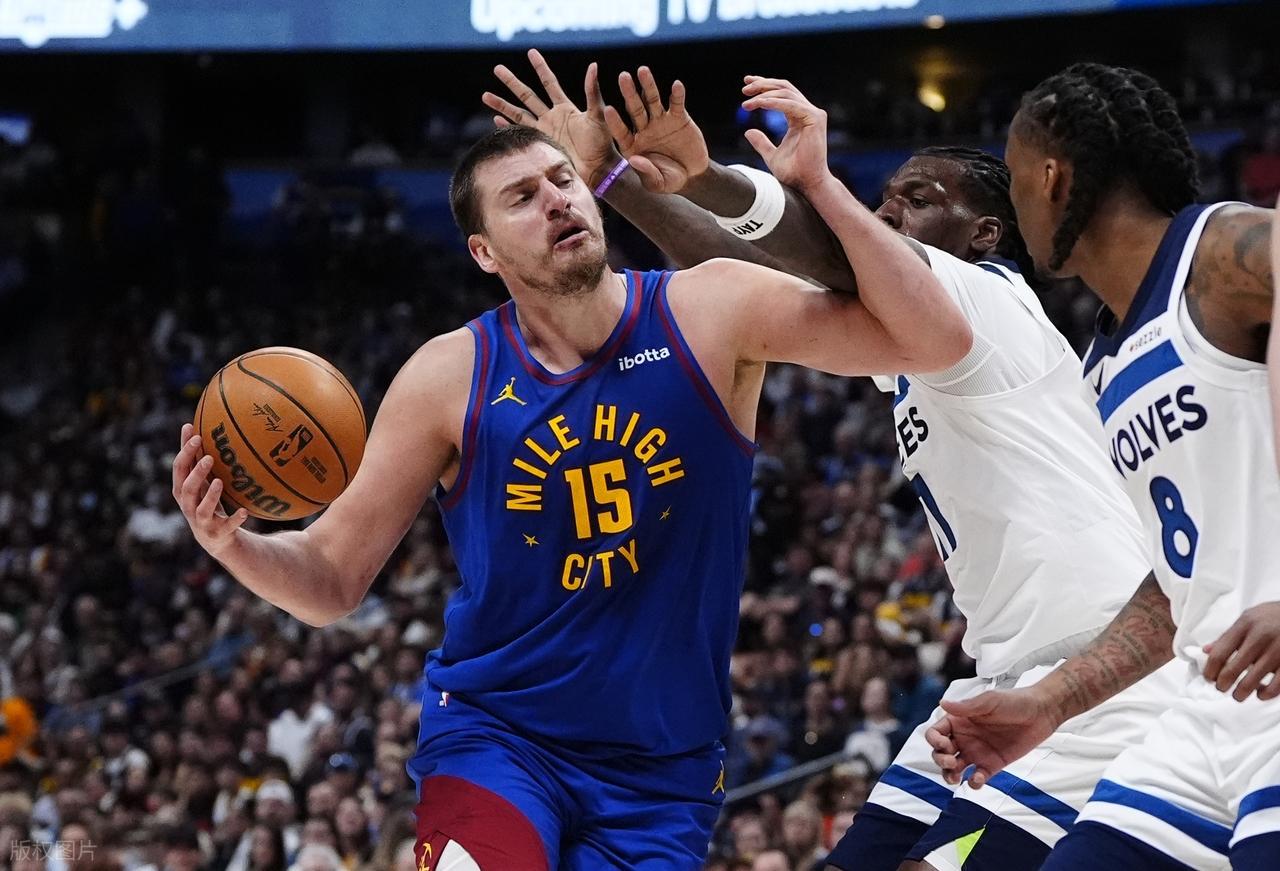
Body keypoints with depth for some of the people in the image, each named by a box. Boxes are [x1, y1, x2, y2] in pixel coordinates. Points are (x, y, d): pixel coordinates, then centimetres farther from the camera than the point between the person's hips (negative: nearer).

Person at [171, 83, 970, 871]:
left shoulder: (711, 312, -8)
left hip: (661, 767, 1)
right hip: (495, 733, -1)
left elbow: (937, 343, -13)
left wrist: (817, 182, -22)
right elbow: (332, 580, -3)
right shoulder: (449, 379, -7)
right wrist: (232, 543, -25)